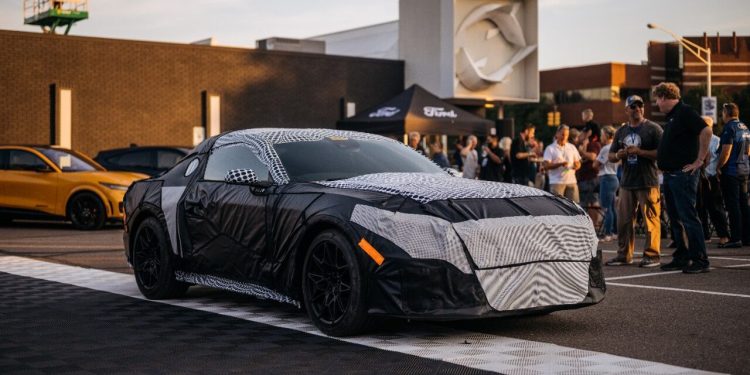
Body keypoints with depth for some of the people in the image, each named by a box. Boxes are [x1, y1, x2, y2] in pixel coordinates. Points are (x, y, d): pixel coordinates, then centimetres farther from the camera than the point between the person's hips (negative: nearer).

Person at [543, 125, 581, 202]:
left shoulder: (572, 147, 17)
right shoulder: (550, 148, 2)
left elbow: (578, 163, 19)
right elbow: (546, 166, -7)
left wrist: (576, 166, -6)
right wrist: (560, 164, -21)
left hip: (571, 181, 4)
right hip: (557, 182, -4)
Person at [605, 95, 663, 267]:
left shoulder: (653, 128, -2)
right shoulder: (621, 131, 16)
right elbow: (610, 156, 20)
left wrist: (640, 152, -17)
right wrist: (618, 155, -2)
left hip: (648, 182, -6)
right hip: (627, 182, 6)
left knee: (651, 219, -6)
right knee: (624, 220, 9)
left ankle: (652, 255, 1)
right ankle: (624, 255, 18)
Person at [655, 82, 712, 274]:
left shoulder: (685, 112, -11)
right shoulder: (671, 116, 18)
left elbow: (706, 131, -23)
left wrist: (699, 160, -20)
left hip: (683, 174, -10)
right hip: (669, 175, 10)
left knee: (688, 217, -9)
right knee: (676, 219, 12)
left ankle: (700, 260, -5)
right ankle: (681, 258, 19)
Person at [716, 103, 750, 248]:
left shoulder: (729, 128, -14)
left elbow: (726, 153, -19)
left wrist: (718, 167, -9)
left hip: (731, 171, -8)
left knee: (732, 205, -7)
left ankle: (736, 238, -8)